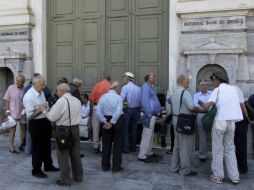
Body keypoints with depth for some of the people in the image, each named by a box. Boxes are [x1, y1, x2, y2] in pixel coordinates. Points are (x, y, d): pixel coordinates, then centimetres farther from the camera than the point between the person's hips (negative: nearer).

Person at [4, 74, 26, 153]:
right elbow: (7, 100, -1)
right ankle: (11, 147, 15)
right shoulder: (11, 88, -7)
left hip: (23, 113, 2)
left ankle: (21, 145, 29)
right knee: (12, 130, 6)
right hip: (13, 113, -2)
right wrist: (7, 110, -6)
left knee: (23, 130, 12)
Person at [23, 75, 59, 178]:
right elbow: (30, 115, -22)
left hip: (45, 121, 8)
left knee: (47, 145, 21)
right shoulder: (28, 97, -22)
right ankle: (36, 170, 24)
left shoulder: (41, 92, 4)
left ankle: (48, 165, 39)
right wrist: (41, 109, -26)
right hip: (36, 124, -8)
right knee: (37, 147, 6)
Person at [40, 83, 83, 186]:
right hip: (75, 128, 7)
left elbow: (52, 117, -16)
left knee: (63, 155, 4)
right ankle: (78, 176, 27)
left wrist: (44, 110, 2)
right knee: (75, 154, 16)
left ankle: (65, 180, 12)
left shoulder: (61, 101, -16)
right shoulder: (77, 101, 8)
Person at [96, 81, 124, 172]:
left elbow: (98, 112, -6)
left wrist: (105, 122, -7)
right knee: (117, 144, 7)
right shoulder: (118, 98, -10)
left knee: (106, 144, 13)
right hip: (117, 121, -4)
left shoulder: (103, 97, 2)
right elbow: (118, 112, -22)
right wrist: (112, 123, -17)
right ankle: (116, 167, 11)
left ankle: (105, 166, 22)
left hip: (106, 120, 4)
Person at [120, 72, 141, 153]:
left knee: (125, 129, 2)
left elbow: (121, 99, -20)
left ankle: (126, 148, 4)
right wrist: (138, 109, 16)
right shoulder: (138, 88, 4)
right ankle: (133, 147, 20)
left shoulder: (125, 87, -11)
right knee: (133, 128, 13)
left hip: (127, 110, -5)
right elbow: (140, 101, 5)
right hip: (136, 110, 6)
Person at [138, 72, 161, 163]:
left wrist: (159, 110, 15)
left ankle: (148, 152, 28)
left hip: (152, 114, 11)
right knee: (147, 135, -7)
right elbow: (145, 102, -22)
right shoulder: (146, 87, -15)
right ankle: (142, 155, -1)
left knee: (150, 135, 17)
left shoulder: (150, 87, 16)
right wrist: (149, 115, -23)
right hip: (149, 115, -11)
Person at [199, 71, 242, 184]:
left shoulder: (217, 90, -4)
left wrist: (201, 103, 8)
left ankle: (218, 176, 10)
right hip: (231, 122, 5)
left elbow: (206, 107, -12)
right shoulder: (233, 89, 11)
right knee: (230, 149, 14)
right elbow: (239, 106, 15)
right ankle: (234, 177, 12)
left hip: (220, 121, -4)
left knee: (218, 150, 5)